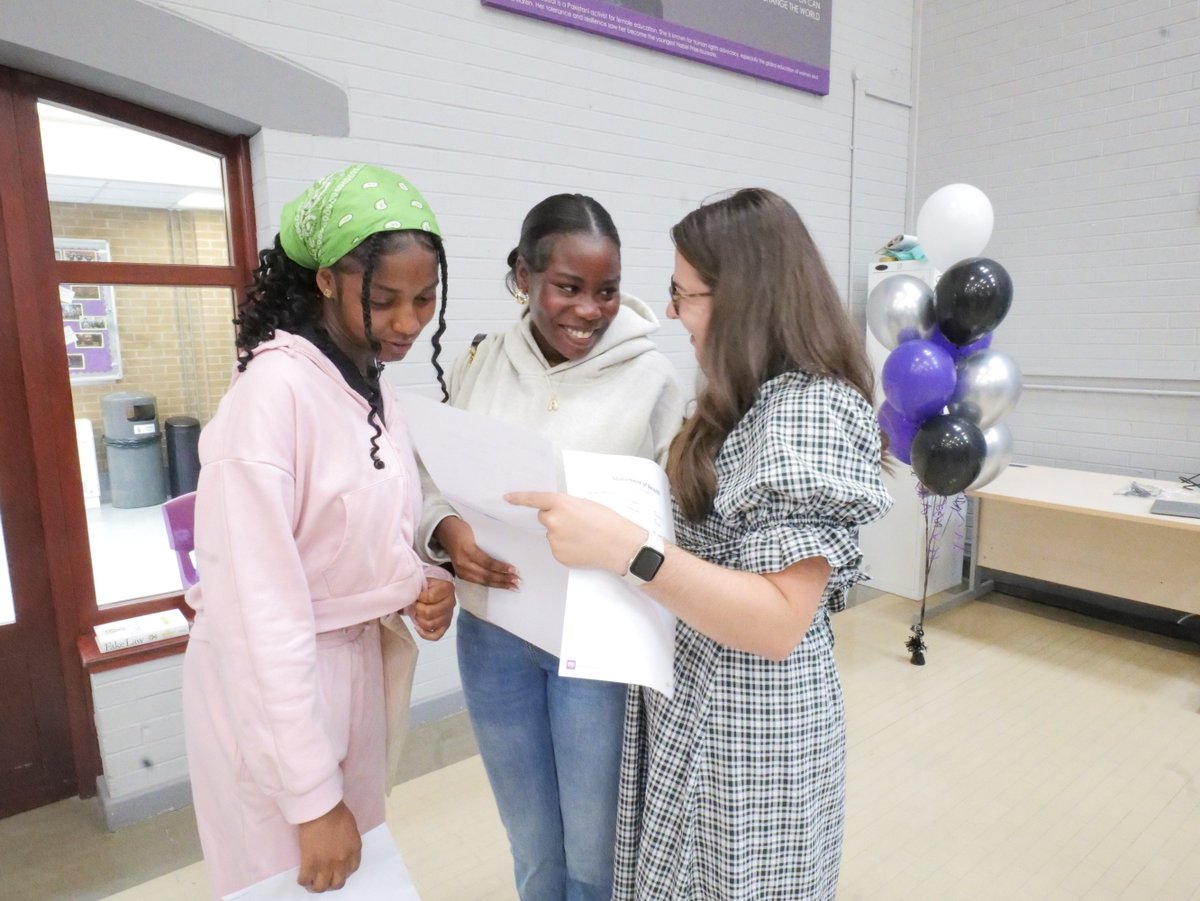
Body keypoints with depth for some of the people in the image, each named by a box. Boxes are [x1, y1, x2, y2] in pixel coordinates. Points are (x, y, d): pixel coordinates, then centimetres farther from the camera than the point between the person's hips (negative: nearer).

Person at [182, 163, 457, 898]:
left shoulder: (372, 387, 2)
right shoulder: (274, 391, -23)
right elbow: (258, 607, -24)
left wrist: (422, 586, -8)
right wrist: (312, 794, -21)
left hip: (354, 663, 8)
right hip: (272, 686, -7)